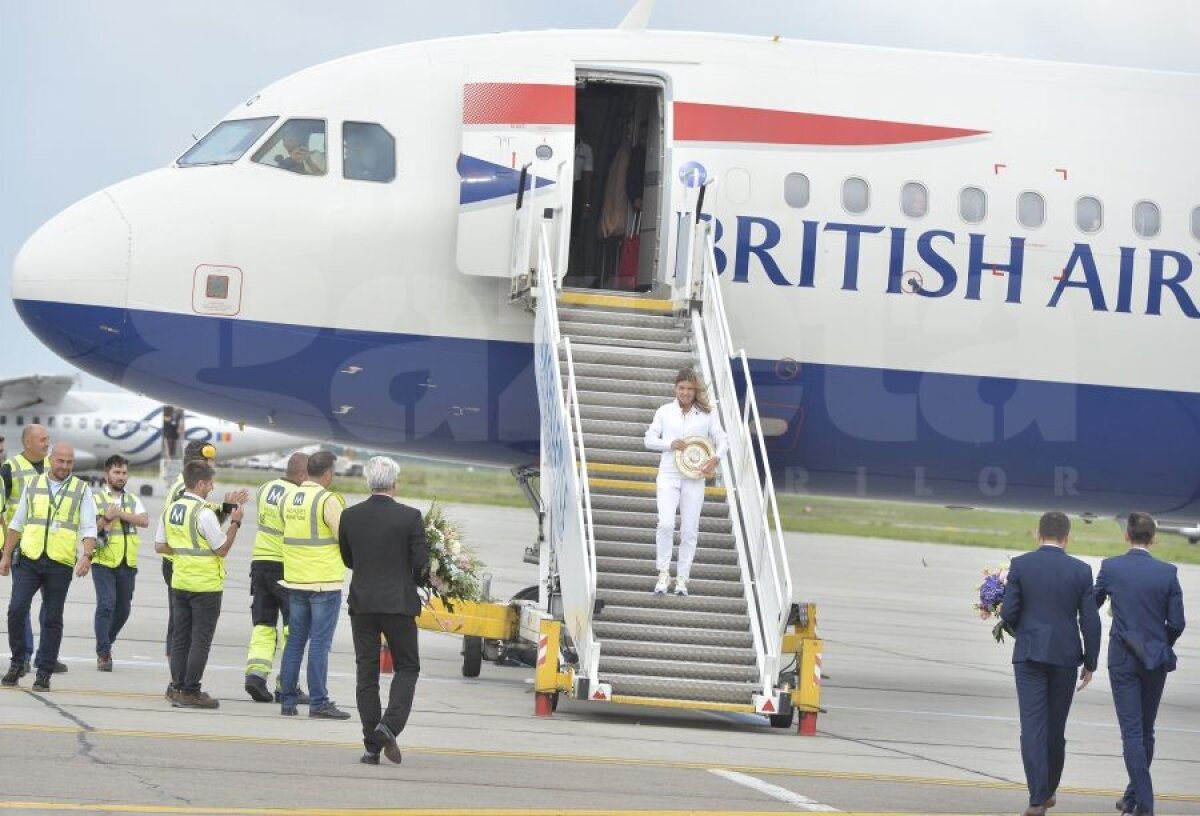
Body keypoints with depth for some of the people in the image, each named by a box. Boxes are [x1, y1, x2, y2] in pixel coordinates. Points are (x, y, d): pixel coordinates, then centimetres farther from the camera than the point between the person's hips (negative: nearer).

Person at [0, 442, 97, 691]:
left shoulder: (81, 490, 4)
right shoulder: (33, 485, 9)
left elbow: (88, 528, -1)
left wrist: (87, 556, -17)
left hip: (60, 564, -1)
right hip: (28, 559, 1)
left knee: (53, 619, 2)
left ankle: (44, 673, 8)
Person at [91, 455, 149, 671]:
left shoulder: (133, 500, 14)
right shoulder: (96, 499, 0)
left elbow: (145, 521, -5)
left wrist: (120, 514, -14)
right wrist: (106, 518, -20)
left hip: (128, 564, 5)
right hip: (104, 562, -5)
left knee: (123, 609, 11)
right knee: (106, 605, -14)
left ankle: (106, 644, 32)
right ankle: (103, 653, -11)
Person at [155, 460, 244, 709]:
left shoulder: (171, 510, 5)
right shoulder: (204, 513, -18)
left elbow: (160, 546, 10)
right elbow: (222, 549, -13)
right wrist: (235, 523, -5)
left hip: (180, 583, 7)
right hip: (206, 585, -7)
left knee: (181, 637, 13)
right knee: (200, 639, -2)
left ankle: (177, 687, 15)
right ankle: (191, 691, -2)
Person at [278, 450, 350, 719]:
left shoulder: (290, 498, 8)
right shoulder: (327, 500, -13)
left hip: (295, 580, 6)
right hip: (324, 581, -6)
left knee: (295, 641, 11)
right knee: (320, 644, -4)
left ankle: (288, 701, 11)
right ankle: (318, 702, -4)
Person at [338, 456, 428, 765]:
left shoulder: (350, 516, 0)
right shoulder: (410, 517, -10)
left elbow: (347, 559, 10)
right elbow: (422, 563, -9)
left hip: (361, 603, 3)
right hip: (399, 601, -3)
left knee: (366, 672, 7)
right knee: (407, 667, 11)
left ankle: (372, 745, 6)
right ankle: (389, 725, -11)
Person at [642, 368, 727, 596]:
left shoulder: (707, 414, 5)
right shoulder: (665, 412, 7)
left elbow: (722, 439, 7)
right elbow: (650, 439, 8)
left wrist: (716, 457, -13)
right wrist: (670, 444, -10)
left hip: (694, 478, 1)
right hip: (669, 476, -1)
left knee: (689, 530, 2)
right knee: (666, 524, -16)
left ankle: (682, 578, 11)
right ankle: (664, 573, -4)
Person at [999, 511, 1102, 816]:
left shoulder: (1020, 565, -4)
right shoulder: (1081, 571, -2)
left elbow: (1008, 612, -6)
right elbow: (1090, 621, -3)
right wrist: (1090, 663, 7)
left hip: (1029, 654, -1)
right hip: (1065, 656, 1)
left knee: (1033, 725, -3)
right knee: (1056, 726, 15)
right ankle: (1049, 790, 29)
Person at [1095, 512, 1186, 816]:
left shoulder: (1111, 568, -7)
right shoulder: (1168, 573, -7)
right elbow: (1177, 622, -4)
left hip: (1123, 660, -2)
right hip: (1156, 660, 2)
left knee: (1132, 731, -2)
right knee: (1146, 731, 16)